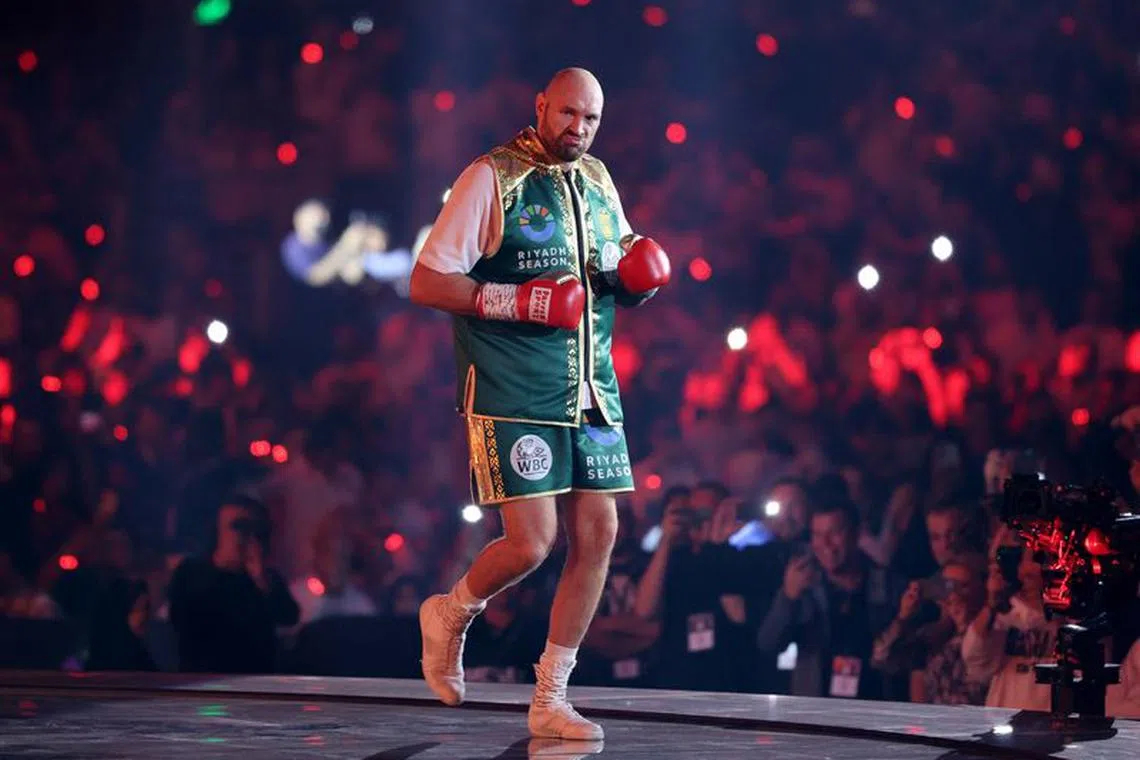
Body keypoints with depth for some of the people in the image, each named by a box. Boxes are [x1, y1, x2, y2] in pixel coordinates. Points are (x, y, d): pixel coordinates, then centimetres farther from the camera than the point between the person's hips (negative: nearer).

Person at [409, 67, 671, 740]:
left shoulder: (598, 181, 14)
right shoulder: (492, 179, -7)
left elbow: (619, 278, 27)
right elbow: (427, 282, -10)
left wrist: (640, 275, 3)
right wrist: (514, 301, -20)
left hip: (592, 390, 7)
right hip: (513, 395, -7)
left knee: (597, 534, 1)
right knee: (531, 543, -12)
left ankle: (550, 702, 11)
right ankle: (452, 614, 21)